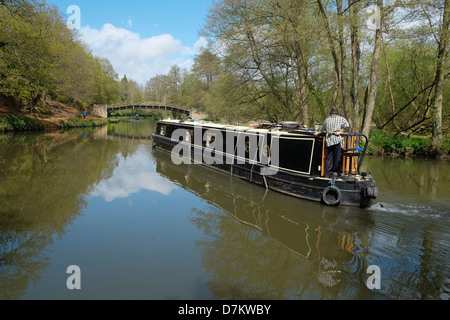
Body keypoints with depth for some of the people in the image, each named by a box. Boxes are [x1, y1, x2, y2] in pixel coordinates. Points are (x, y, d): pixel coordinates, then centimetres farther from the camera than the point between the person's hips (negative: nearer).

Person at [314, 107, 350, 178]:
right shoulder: (341, 118, 8)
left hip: (328, 140, 4)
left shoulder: (327, 119, 18)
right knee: (337, 157, 1)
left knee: (329, 157, 6)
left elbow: (322, 129, 29)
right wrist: (340, 132, -4)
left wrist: (318, 133, 45)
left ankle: (327, 174, 5)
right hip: (338, 140, -4)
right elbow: (347, 125, -9)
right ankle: (335, 171, 4)